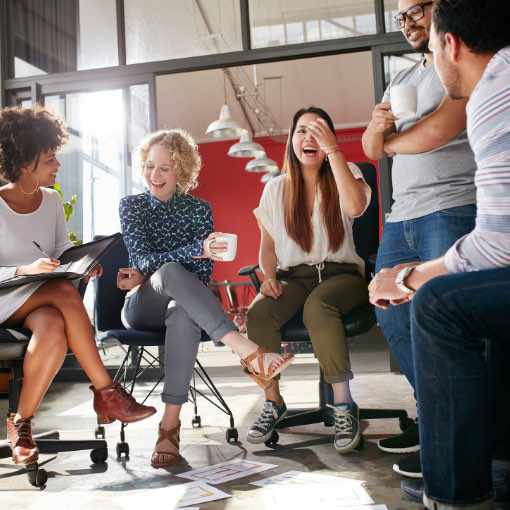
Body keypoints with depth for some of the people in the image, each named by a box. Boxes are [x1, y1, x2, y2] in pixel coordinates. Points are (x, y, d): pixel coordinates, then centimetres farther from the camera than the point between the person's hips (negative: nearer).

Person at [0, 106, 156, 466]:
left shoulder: (52, 200, 8)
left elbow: (63, 248, 14)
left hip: (42, 303, 4)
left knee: (54, 330, -35)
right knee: (65, 291, -36)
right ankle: (105, 390, -30)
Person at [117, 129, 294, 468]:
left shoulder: (199, 210, 7)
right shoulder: (132, 206, 5)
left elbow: (202, 275, -1)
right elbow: (143, 259, -12)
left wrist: (146, 276, -11)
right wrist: (197, 249, -28)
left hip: (183, 304, 1)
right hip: (141, 308, -1)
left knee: (184, 316, -38)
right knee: (171, 270, -35)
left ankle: (171, 425, -37)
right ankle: (248, 352, -46)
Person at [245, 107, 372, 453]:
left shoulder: (344, 175, 6)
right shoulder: (276, 188, 12)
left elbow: (355, 207, -19)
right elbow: (267, 245, 13)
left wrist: (333, 149, -19)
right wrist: (269, 276, -8)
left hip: (340, 274, -2)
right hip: (294, 277, 2)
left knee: (317, 306, -38)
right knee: (257, 315, -30)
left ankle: (344, 405, -27)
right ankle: (273, 403, -12)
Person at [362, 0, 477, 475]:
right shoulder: (401, 79, 24)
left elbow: (437, 132, -15)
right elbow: (372, 150, 19)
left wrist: (390, 140, 5)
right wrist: (375, 127, -4)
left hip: (452, 209, -8)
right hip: (402, 216, 8)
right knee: (392, 315, 8)